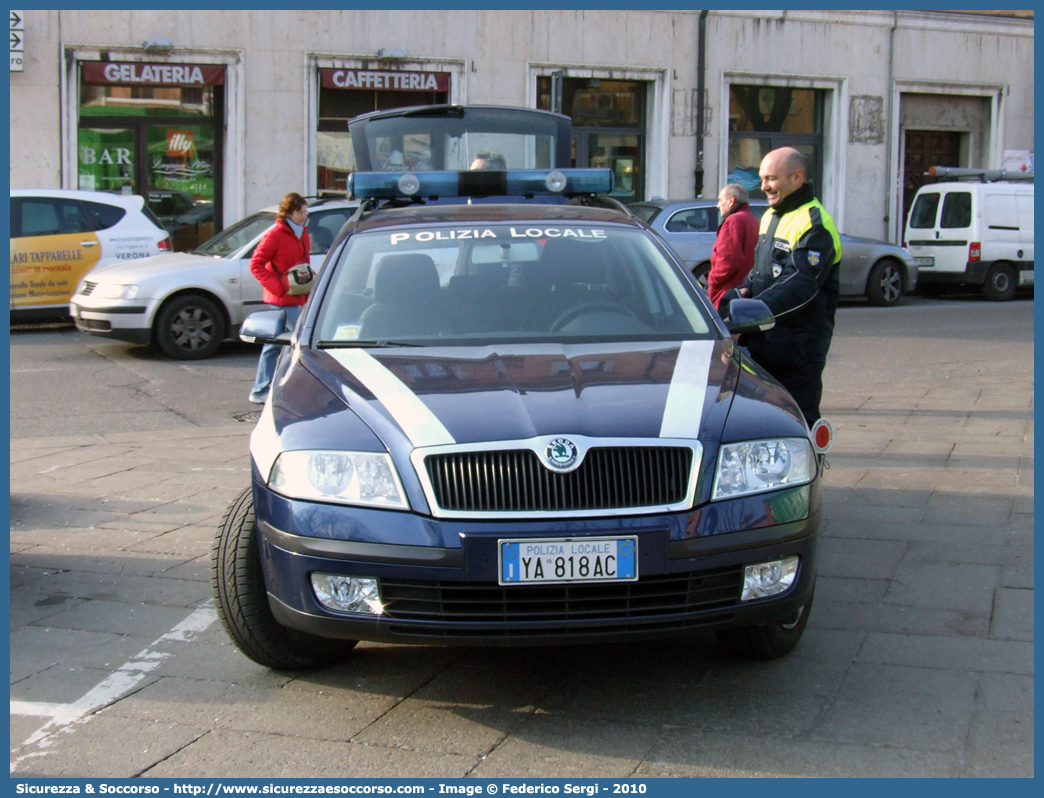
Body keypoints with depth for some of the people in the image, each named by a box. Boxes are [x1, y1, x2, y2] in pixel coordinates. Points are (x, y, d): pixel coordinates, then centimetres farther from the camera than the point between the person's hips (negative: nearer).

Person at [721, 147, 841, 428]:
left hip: (798, 349, -9)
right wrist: (743, 292, 2)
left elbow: (799, 286, -25)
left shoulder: (814, 224, -14)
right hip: (765, 345, 9)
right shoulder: (770, 216, 17)